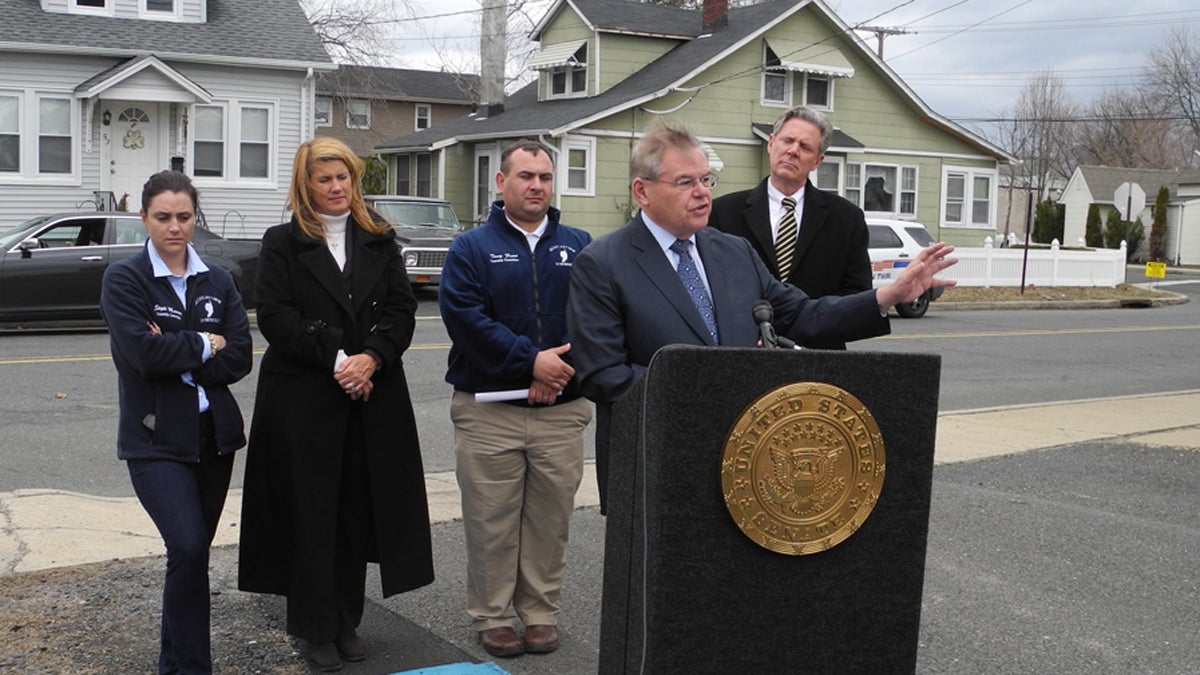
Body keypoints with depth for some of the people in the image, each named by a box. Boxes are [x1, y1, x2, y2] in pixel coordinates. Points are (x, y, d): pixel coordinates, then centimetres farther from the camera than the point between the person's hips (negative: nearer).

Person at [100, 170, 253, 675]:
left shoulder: (217, 282, 8)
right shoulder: (123, 279, -4)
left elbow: (240, 358, -2)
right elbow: (144, 352, -18)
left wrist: (177, 356, -13)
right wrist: (206, 344, -8)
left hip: (214, 434, 5)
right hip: (156, 438, -5)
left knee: (194, 550, 11)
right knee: (189, 547, -18)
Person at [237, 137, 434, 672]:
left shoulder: (378, 240, 11)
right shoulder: (283, 243, 3)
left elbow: (402, 308, 4)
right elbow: (275, 316, -8)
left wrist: (372, 357, -13)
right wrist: (335, 359, -16)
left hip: (373, 397, 3)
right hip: (303, 398, -3)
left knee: (359, 509, 7)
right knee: (311, 512, 1)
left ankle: (347, 621, 20)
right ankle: (317, 628, 13)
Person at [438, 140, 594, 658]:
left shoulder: (579, 247, 10)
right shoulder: (472, 248, 3)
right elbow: (464, 316, -11)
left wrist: (562, 370, -14)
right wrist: (531, 360, -16)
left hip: (562, 410, 2)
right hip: (488, 411, -2)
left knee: (550, 518, 8)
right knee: (491, 520, 3)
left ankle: (541, 612, 20)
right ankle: (492, 616, 16)